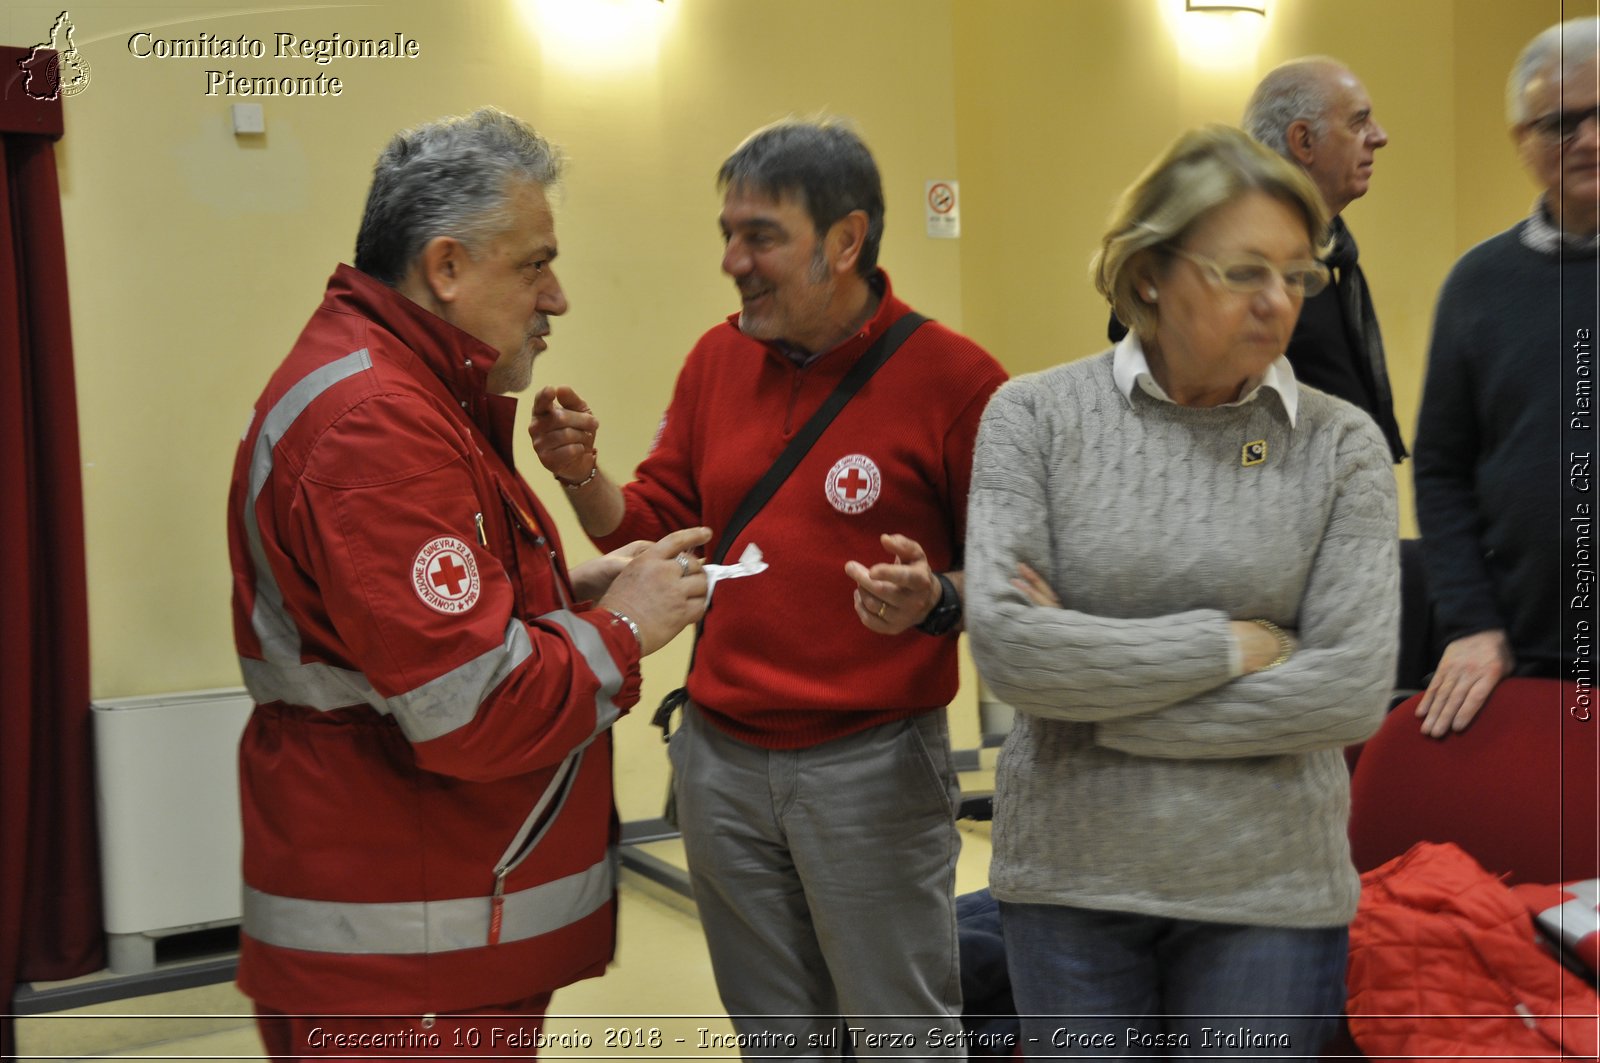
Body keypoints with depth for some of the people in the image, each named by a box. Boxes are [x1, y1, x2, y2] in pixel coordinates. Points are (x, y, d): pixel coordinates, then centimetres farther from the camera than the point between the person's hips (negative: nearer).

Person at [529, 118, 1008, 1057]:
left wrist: (934, 601, -28)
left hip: (871, 762, -5)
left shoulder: (954, 379, -12)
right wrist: (585, 478, -9)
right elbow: (657, 525, 10)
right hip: (720, 758, 5)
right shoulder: (717, 359, 5)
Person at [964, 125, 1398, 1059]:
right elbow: (1005, 644, -15)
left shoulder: (1341, 444, -3)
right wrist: (1231, 646, -14)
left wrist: (1095, 694, -13)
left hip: (1271, 887, 0)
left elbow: (1355, 691, -12)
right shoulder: (1037, 416, -5)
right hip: (1069, 878, 0)